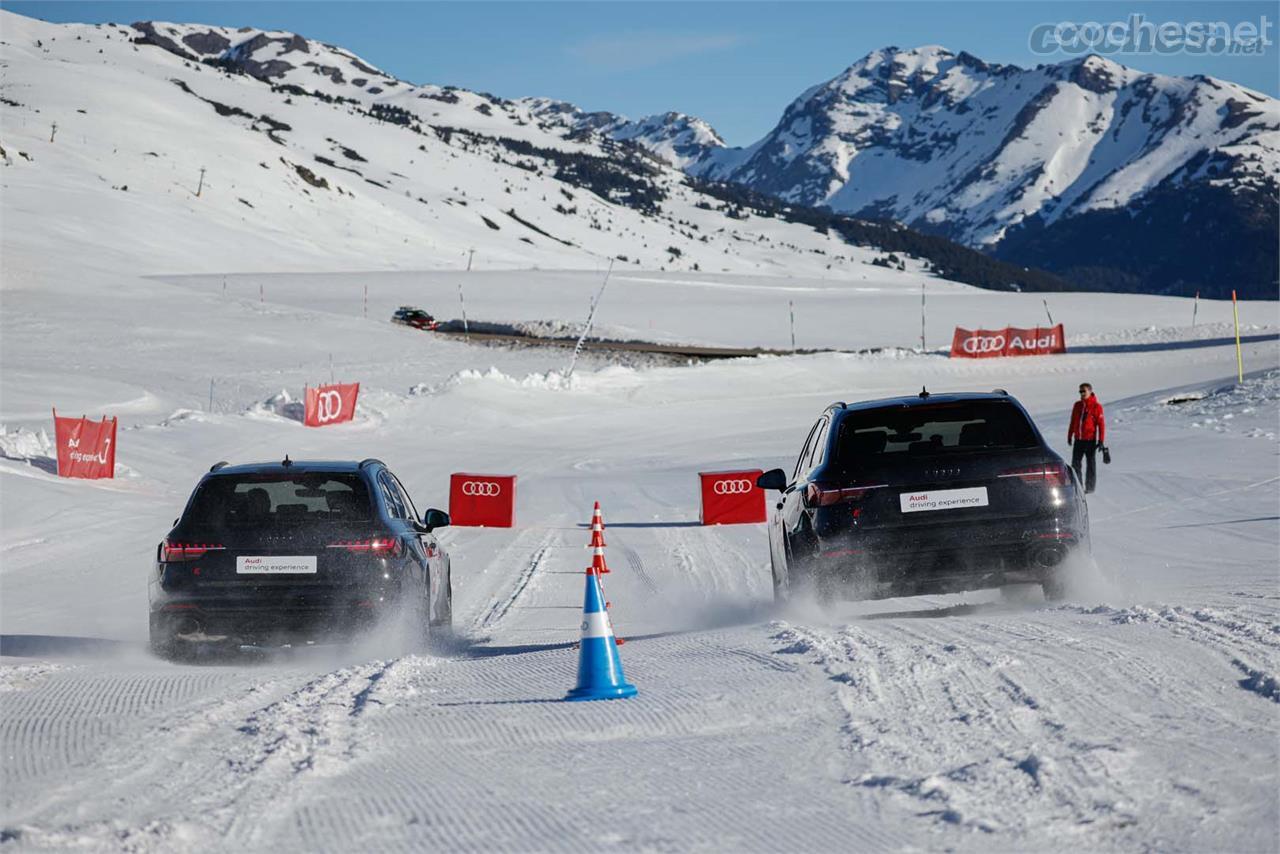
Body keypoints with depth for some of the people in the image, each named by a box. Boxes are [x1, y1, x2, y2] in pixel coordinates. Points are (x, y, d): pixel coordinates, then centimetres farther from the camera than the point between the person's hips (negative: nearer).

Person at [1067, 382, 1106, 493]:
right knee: (1075, 463, 4)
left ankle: (1090, 486, 11)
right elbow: (1073, 422, 18)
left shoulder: (1096, 407, -8)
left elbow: (1101, 424, -8)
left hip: (1090, 440, -5)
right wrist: (1069, 436, 20)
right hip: (1078, 440, 5)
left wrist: (1101, 440, -10)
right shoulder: (1077, 405, 8)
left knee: (1091, 463, 4)